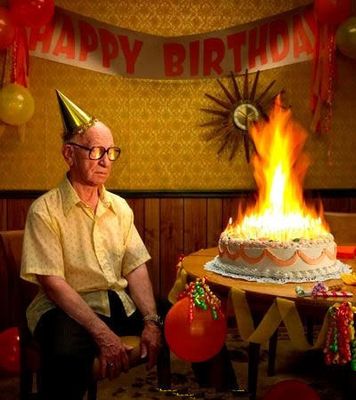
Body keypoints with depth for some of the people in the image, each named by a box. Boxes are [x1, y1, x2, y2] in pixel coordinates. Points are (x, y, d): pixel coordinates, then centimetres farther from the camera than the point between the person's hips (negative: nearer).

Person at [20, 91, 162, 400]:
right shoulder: (45, 210, -9)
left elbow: (136, 268, 3)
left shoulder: (119, 207, 8)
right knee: (68, 354, -39)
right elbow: (53, 283, -15)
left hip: (121, 303, 6)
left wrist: (151, 321, -13)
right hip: (66, 308, -5)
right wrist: (103, 333, -24)